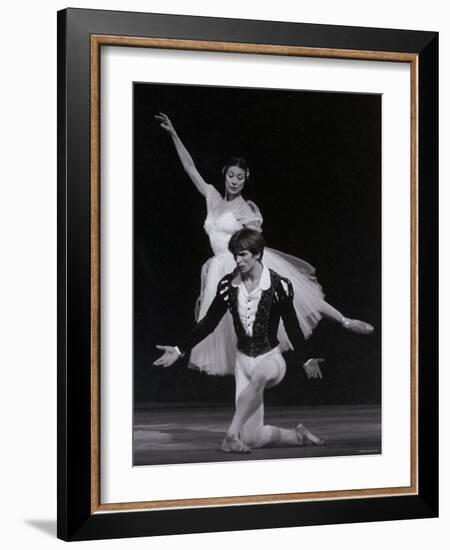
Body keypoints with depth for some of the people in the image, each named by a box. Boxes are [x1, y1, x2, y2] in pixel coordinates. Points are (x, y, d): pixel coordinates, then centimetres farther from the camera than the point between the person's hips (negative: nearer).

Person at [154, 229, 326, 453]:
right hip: (243, 359, 4)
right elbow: (208, 323, 8)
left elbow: (292, 326, -3)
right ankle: (298, 436, 21)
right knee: (251, 439, -5)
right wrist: (179, 350, 6)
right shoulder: (228, 284, 0)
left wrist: (306, 360, -11)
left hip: (271, 358, -4)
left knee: (259, 376, -45)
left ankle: (232, 434, -40)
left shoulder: (278, 285, -10)